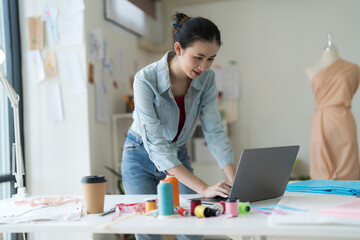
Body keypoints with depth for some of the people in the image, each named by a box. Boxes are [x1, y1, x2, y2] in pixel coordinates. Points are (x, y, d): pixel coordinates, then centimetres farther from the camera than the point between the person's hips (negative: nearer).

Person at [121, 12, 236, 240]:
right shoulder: (146, 80, -30)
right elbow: (156, 144, -35)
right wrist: (204, 188, -43)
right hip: (142, 158, -3)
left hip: (178, 156, 4)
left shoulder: (206, 78, -16)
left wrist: (235, 180, -30)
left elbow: (214, 130, -16)